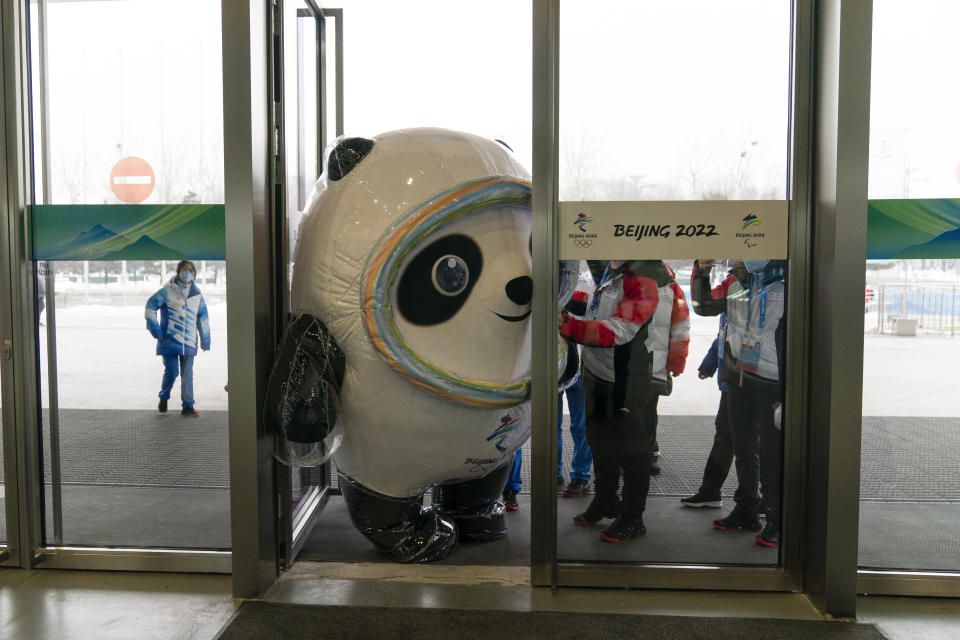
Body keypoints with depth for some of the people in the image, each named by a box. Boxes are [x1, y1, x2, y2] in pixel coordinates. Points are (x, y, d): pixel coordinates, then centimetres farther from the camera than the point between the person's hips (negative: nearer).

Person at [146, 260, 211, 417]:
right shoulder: (167, 291, -3)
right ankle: (164, 398, 22)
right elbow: (150, 307, 1)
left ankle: (187, 406, 10)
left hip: (189, 342, 3)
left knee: (187, 374, 4)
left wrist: (205, 340, 14)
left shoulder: (197, 294, 9)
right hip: (170, 340, -3)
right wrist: (156, 330, -3)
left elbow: (203, 318, 16)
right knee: (171, 372, -5)